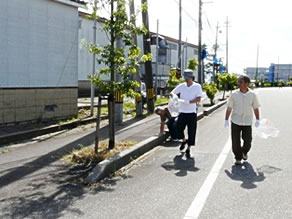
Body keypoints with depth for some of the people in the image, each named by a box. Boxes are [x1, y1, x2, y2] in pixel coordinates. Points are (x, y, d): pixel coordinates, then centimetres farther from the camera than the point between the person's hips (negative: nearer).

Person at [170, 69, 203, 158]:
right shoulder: (181, 86, 6)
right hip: (182, 112, 3)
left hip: (192, 112, -3)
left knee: (191, 132, 0)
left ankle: (188, 149, 12)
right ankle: (184, 140, 34)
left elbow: (198, 99, -12)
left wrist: (188, 102, -24)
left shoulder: (197, 86, -3)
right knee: (178, 128, 3)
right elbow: (172, 93, 9)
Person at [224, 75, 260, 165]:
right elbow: (229, 108, -2)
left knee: (248, 142, 3)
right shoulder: (234, 95, -5)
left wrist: (258, 120, 4)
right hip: (235, 122, 0)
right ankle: (238, 158, 19)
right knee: (235, 142, 0)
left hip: (247, 123, 0)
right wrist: (226, 120, -3)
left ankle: (244, 152, 35)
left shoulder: (253, 95, -3)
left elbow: (256, 108, 6)